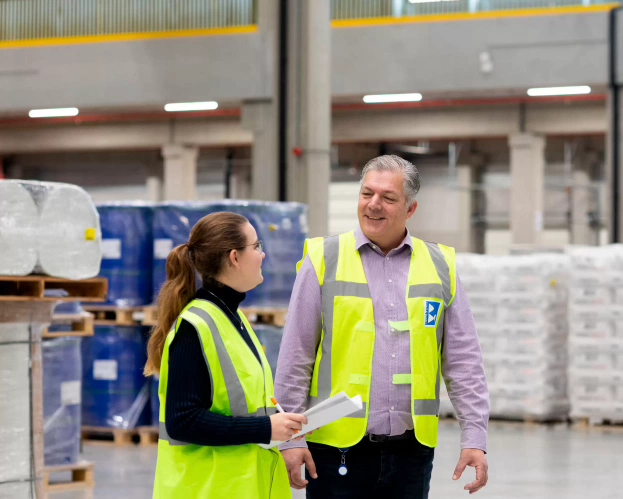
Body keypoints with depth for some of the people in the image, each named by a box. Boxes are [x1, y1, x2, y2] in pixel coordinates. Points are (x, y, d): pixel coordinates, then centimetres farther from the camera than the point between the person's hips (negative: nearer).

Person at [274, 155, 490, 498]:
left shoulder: (440, 266, 8)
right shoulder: (324, 260, 0)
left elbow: (463, 361, 10)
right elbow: (295, 358, 0)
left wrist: (474, 437, 3)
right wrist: (290, 437, -4)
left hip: (411, 449, 3)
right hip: (337, 448, -2)